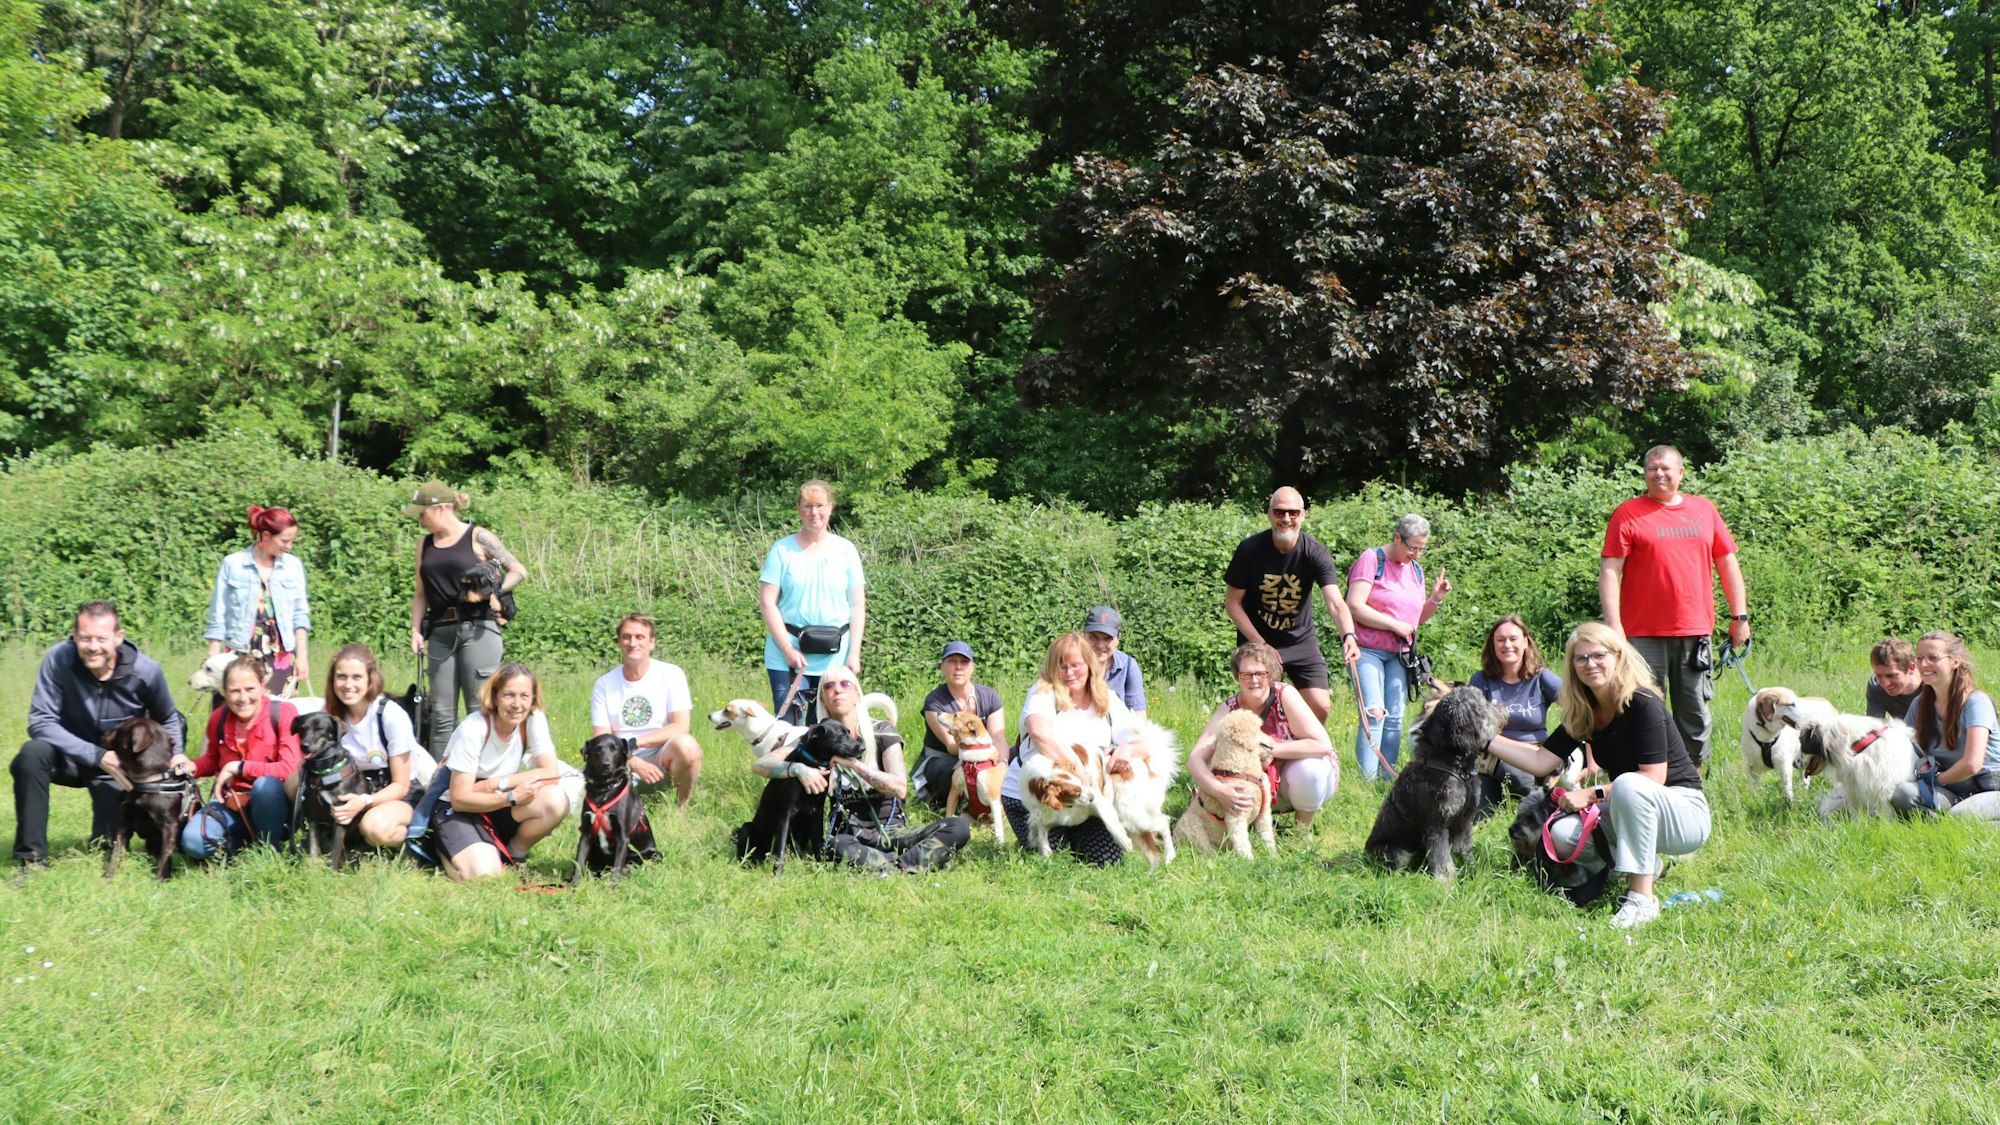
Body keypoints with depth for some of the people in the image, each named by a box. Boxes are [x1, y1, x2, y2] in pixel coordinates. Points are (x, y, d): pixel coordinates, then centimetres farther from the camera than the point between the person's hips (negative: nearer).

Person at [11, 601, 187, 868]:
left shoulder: (146, 671, -18)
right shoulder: (58, 660, -23)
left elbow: (168, 721, 1)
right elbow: (41, 722, -24)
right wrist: (97, 755, -32)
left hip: (119, 765, 1)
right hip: (71, 755, -1)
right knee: (33, 753, -33)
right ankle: (32, 856, -23)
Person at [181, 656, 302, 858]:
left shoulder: (283, 713, -17)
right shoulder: (219, 718, -2)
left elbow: (290, 769, -25)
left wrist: (238, 767, -24)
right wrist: (193, 766, -4)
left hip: (272, 802, -3)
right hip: (233, 803, 3)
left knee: (265, 784, -39)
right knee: (192, 841, -25)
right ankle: (248, 843, 3)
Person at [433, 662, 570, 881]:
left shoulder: (534, 719, -8)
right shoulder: (473, 729, -21)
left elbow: (551, 773, -15)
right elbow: (460, 799, -20)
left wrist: (498, 783, -22)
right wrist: (511, 797, -30)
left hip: (502, 809, 4)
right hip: (461, 810, -4)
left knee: (556, 801, -26)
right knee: (482, 874, -30)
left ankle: (512, 855, -1)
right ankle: (446, 849, 5)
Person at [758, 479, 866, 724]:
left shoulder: (845, 550, 8)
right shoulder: (782, 550, 2)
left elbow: (857, 605, 8)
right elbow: (767, 602, -1)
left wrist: (854, 654, -1)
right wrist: (788, 650, -9)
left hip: (835, 658, 2)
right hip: (787, 658, -2)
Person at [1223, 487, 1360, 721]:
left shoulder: (1315, 553, -14)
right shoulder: (1250, 549, -14)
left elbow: (1336, 603, -26)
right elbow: (1232, 602, -6)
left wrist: (1348, 636, -46)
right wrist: (1259, 644, -14)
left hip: (1301, 640, 1)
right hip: (1257, 639, -1)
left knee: (1321, 708, -6)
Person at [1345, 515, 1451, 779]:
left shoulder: (1416, 569, 13)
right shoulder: (1371, 559, -7)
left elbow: (1418, 618, 21)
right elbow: (1355, 606, -18)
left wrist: (1436, 598, 2)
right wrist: (1396, 626, -15)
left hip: (1399, 655, 6)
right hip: (1367, 649, -6)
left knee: (1394, 719, 2)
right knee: (1374, 713, -17)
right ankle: (1367, 782, -19)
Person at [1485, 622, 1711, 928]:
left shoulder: (1642, 704, -19)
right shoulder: (1583, 714, 2)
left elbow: (1653, 778, -22)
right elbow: (1541, 761, -3)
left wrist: (1592, 794, -22)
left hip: (1684, 812, -7)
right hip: (1632, 811, 7)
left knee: (1629, 785, -37)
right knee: (1563, 835, -16)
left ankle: (1643, 899, -32)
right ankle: (1647, 864, 9)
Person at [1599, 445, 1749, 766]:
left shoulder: (1704, 510, 13)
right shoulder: (1628, 514, 1)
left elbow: (1727, 564, 18)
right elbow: (1610, 571, -4)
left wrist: (1740, 616, 12)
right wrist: (1613, 626, -13)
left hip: (1695, 631, 3)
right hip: (1645, 634, -3)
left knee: (1696, 715, 7)